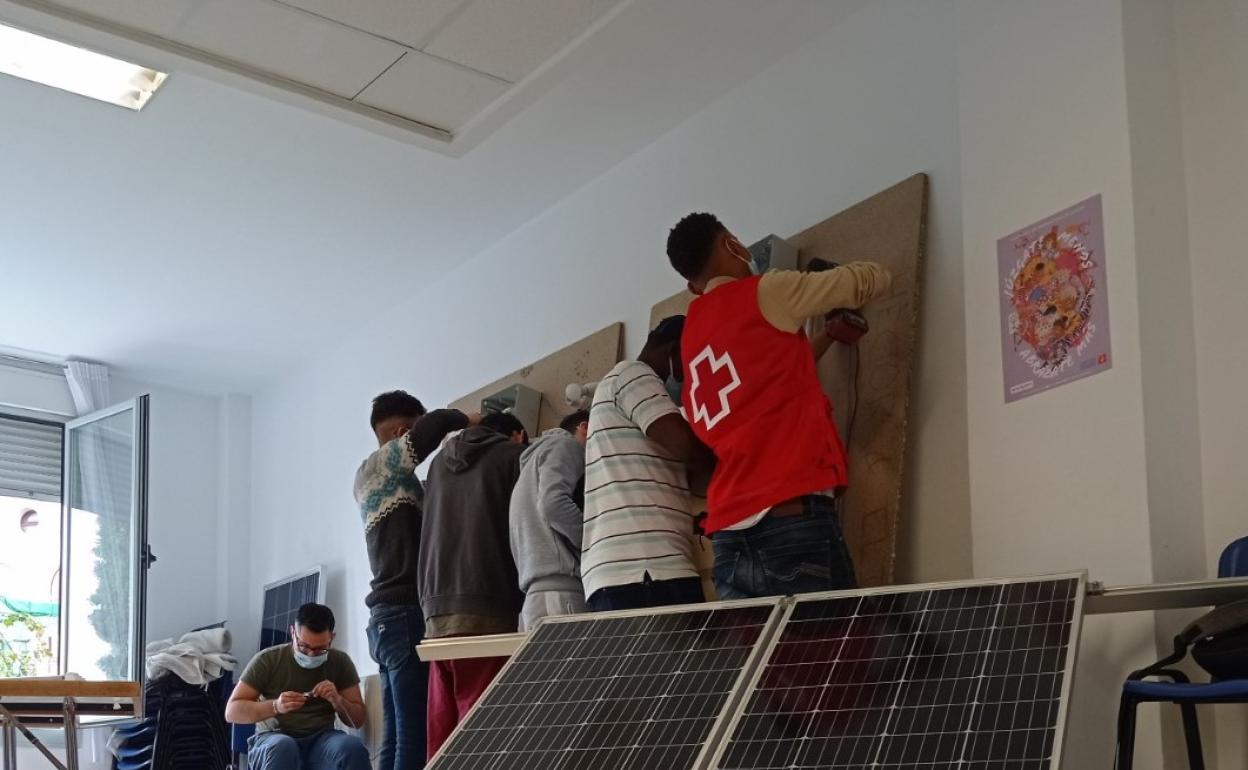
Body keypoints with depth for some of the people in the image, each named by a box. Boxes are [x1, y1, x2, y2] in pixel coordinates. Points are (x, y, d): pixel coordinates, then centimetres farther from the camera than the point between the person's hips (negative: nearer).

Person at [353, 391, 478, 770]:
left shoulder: (371, 476, 23)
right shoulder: (383, 463, -3)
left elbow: (417, 524, 21)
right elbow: (433, 426, -18)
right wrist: (470, 420, 1)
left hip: (389, 616, 9)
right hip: (405, 614, -9)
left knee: (396, 735, 5)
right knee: (415, 734, -12)